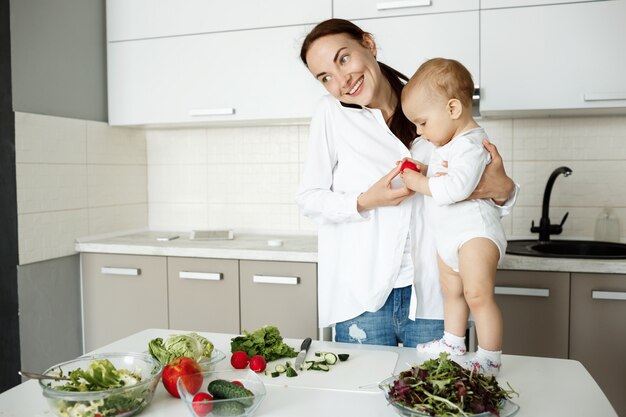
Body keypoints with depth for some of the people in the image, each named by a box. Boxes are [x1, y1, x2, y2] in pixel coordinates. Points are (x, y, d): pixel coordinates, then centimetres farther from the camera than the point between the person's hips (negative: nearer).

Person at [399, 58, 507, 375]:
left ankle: (489, 360, 1)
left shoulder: (471, 144, -20)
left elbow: (457, 186, -33)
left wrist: (421, 184, -21)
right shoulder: (447, 144, 12)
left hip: (475, 232, -11)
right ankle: (453, 343, 37)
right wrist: (419, 174, 5)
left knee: (478, 295, -11)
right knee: (451, 292, 21)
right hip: (447, 235, 11)